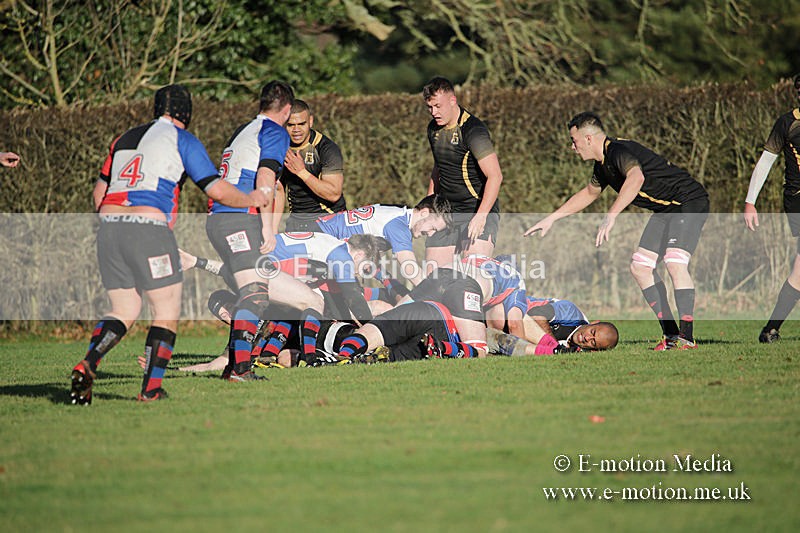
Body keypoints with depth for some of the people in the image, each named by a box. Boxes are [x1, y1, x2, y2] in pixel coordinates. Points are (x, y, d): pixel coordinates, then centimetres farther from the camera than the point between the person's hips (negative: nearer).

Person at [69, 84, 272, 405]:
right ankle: (151, 388, -1)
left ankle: (87, 365, -10)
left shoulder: (125, 139, 22)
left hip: (109, 224, 6)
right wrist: (251, 200, 20)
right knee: (167, 311, 7)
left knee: (123, 311, 14)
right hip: (148, 227, -6)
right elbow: (217, 191, 2)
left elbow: (99, 191, 24)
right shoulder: (182, 140, 5)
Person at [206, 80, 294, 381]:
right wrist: (268, 227, -16)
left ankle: (234, 364, 14)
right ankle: (240, 368, -28)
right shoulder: (275, 132, 0)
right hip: (240, 219, -9)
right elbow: (264, 179, -14)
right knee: (256, 294, -15)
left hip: (217, 218, 9)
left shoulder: (243, 131, 25)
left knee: (253, 292, 16)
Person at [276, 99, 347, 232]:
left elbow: (334, 194, -18)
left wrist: (302, 172, -22)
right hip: (295, 219, 4)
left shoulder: (328, 148, -11)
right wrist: (272, 229, 6)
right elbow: (278, 190, 15)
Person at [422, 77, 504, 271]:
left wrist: (480, 216, -32)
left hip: (479, 211, -7)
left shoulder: (473, 130, -16)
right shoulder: (434, 129, 10)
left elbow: (495, 176, -23)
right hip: (446, 214, 7)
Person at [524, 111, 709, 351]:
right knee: (640, 266, 7)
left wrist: (611, 216, -53)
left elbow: (636, 178, -46)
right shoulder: (603, 163, 9)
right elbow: (589, 193, 29)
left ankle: (687, 337, -24)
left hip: (689, 201, -11)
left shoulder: (618, 151, -23)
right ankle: (671, 333, 7)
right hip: (665, 210, 11)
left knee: (675, 263, -25)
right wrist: (551, 218, 29)